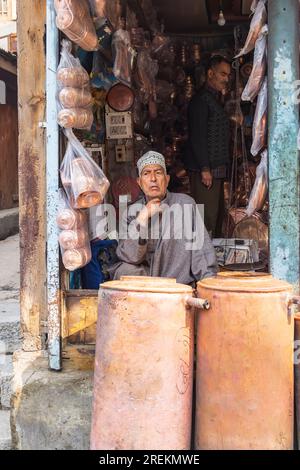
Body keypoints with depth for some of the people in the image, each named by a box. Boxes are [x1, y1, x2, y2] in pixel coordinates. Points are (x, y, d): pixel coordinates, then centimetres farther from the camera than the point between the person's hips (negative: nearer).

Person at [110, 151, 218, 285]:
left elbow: (201, 249, -5)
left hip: (181, 284, -2)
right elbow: (130, 257, -9)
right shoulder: (132, 211, 3)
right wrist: (142, 219, -17)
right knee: (125, 270, -24)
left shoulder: (186, 203, -2)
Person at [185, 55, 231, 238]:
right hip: (205, 169, -10)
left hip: (217, 169, 10)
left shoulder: (216, 99, 21)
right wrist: (204, 169, -21)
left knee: (218, 213, 13)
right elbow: (197, 137, -18)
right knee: (207, 216, -9)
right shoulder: (201, 100, -10)